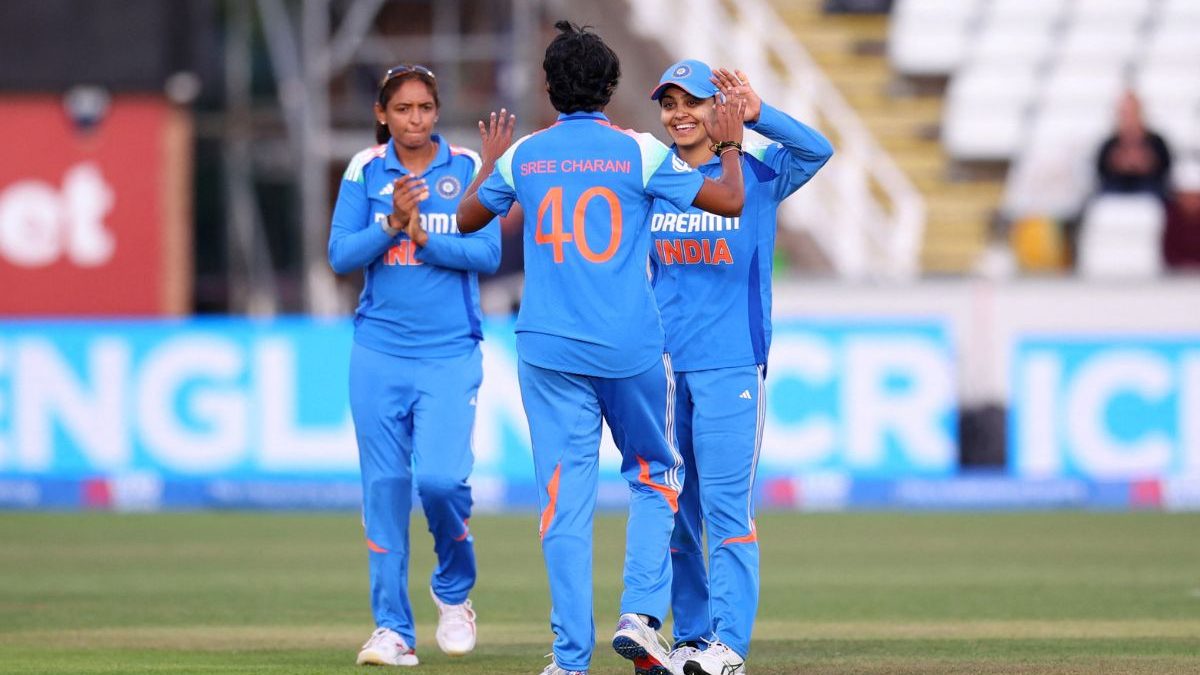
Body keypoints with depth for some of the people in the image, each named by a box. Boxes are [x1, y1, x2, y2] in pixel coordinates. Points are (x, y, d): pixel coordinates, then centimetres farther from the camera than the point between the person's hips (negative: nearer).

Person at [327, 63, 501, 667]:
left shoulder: (467, 168, 3)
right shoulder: (365, 170, 5)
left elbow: (488, 254, -4)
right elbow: (340, 255, -2)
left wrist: (424, 238, -16)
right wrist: (391, 225, -16)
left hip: (451, 352, -2)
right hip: (378, 354, 2)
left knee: (441, 476, -16)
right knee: (385, 486, 0)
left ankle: (453, 590, 13)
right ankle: (392, 629, 7)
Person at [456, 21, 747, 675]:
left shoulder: (524, 156, 3)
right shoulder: (638, 152, -4)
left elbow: (467, 218, 19)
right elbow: (729, 200, -2)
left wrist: (490, 164, 37)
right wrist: (730, 142, 16)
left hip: (549, 351, 1)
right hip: (633, 350, -1)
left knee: (565, 495, 2)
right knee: (654, 476, 17)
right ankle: (640, 615, -1)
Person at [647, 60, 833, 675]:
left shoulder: (755, 174, 2)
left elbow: (817, 150, -16)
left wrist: (756, 115, -24)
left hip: (731, 365, -4)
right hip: (662, 365, 4)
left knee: (725, 503, -9)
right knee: (672, 507, 5)